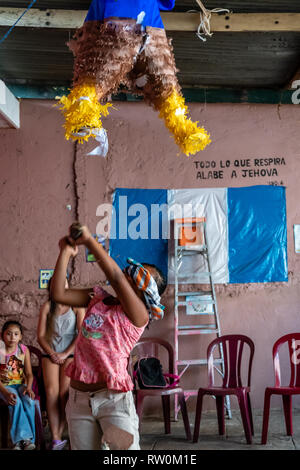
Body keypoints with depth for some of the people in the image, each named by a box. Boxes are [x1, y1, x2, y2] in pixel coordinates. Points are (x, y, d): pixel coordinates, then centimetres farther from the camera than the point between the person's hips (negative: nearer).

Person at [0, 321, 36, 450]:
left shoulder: (24, 350, 2)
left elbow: (29, 373, 2)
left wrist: (28, 387, -19)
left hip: (21, 384, 2)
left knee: (29, 401, -28)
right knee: (16, 403, -33)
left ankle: (19, 440, -23)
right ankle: (23, 438, -30)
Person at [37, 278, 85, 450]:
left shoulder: (77, 306, 4)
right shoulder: (47, 307, 8)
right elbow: (40, 335, 6)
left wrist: (65, 354, -8)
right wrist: (52, 354, -7)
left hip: (70, 353, -1)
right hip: (51, 354, 1)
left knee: (64, 394, -13)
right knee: (51, 392, -14)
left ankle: (57, 437, -4)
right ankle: (56, 440, -16)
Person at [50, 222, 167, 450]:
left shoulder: (138, 314, -11)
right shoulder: (97, 298, 8)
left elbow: (116, 276, -24)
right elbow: (59, 294, 2)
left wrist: (89, 240, -22)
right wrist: (66, 253, -4)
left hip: (113, 398, -5)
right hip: (79, 396, 5)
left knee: (123, 446, -12)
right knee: (84, 448, 14)